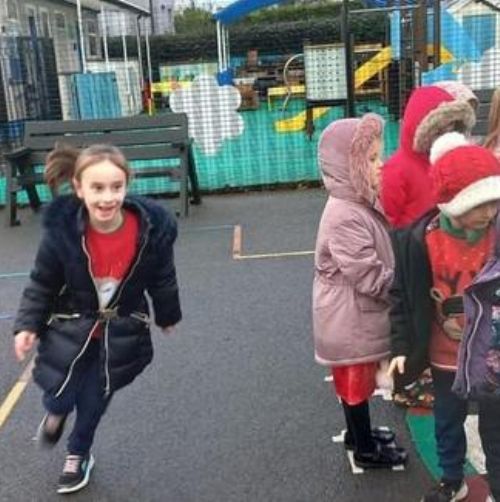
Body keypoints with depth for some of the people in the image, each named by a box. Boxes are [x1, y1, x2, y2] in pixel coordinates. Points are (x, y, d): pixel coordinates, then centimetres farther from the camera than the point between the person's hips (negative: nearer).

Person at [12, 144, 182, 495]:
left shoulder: (153, 227, -23)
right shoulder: (61, 228, -25)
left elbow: (163, 279, -4)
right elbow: (42, 283, -8)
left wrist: (167, 316, 10)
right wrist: (28, 325, -14)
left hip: (121, 331, 1)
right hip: (70, 325, 0)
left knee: (95, 400, 12)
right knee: (59, 397, -2)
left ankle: (79, 455, 43)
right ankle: (56, 411, 39)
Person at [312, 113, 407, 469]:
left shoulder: (360, 203, 2)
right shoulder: (345, 218, -30)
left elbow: (379, 261, 12)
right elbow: (372, 278, -27)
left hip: (357, 315, 9)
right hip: (350, 320, -9)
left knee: (356, 380, 25)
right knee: (357, 383, 10)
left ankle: (358, 434, 45)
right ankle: (366, 450, 29)